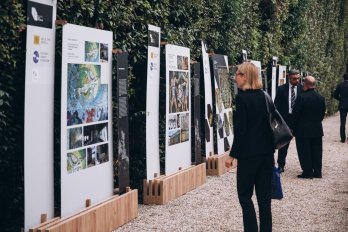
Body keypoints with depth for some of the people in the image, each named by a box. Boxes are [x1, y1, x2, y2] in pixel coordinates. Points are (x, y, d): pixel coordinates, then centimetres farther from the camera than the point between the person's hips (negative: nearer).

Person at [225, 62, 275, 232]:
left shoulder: (242, 98, -12)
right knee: (264, 196, 10)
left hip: (249, 154, -6)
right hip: (267, 152, 7)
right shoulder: (264, 96, 7)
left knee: (244, 195, 4)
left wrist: (232, 155, -9)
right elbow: (270, 123, 12)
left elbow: (240, 130, -15)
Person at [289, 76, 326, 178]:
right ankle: (317, 172, 16)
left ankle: (308, 172, 4)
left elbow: (295, 114, -13)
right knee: (316, 151, 12)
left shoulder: (301, 97, -17)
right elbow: (322, 113, 11)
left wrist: (291, 126, -3)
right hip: (317, 130, 6)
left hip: (303, 131, -6)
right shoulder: (321, 98, 2)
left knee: (304, 152, 2)